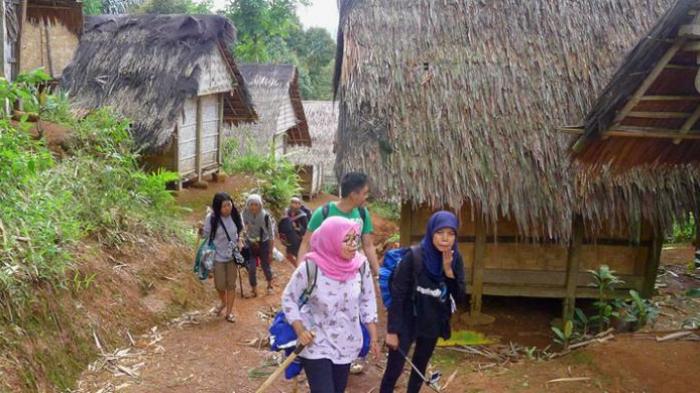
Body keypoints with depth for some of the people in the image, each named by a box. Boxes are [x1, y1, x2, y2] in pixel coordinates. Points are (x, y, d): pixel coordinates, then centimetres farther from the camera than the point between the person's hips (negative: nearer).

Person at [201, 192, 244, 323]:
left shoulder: (234, 215, -8)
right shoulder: (211, 218, -17)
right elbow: (205, 235, -9)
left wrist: (240, 243, -4)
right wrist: (202, 229, -29)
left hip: (232, 255, 2)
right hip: (218, 256, -2)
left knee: (231, 284, 8)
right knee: (219, 284, 7)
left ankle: (229, 311, 21)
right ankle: (223, 302, 40)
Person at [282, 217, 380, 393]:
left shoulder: (360, 265, -12)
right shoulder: (310, 267, -22)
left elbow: (367, 301, 2)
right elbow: (288, 298, -7)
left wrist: (373, 337, 4)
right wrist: (300, 330, -16)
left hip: (346, 343, 4)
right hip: (315, 344, -4)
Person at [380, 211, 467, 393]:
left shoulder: (456, 260, -7)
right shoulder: (414, 257, -21)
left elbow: (460, 297, -10)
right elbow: (397, 295, -17)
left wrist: (448, 270, -23)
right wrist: (392, 330, -16)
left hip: (433, 323, 5)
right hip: (407, 322, -5)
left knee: (420, 367, 20)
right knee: (394, 368, 1)